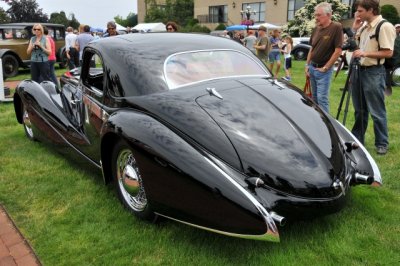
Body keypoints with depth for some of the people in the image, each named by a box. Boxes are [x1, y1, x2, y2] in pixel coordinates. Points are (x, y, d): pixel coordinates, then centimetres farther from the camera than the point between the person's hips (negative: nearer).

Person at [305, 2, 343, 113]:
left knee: (322, 98, -7)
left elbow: (338, 51, -17)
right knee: (315, 97, 15)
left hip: (323, 70, -7)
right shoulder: (316, 29, 6)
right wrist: (307, 65, 8)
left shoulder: (336, 27, -14)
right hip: (312, 67, 7)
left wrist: (325, 67, -14)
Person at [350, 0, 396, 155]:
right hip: (360, 70, 8)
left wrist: (365, 53, -22)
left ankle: (382, 144, 12)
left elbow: (388, 53, -17)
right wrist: (355, 28, 7)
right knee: (359, 110, 15)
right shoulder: (364, 27, 11)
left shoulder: (385, 26, -13)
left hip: (374, 73, -8)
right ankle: (357, 139, 26)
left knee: (377, 112, 0)